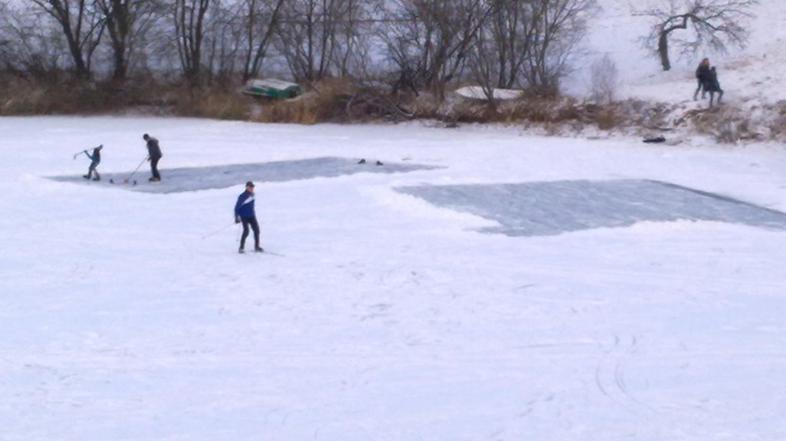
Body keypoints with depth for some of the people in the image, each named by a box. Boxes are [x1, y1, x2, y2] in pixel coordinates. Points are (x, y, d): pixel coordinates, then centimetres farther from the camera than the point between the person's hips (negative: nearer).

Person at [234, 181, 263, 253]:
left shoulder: (252, 195, 6)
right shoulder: (242, 196, -17)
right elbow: (237, 207, -15)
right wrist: (237, 217, -19)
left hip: (252, 216, 7)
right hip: (244, 217, -7)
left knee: (256, 230, 1)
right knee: (246, 231, -18)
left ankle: (257, 247, 15)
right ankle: (241, 248, -8)